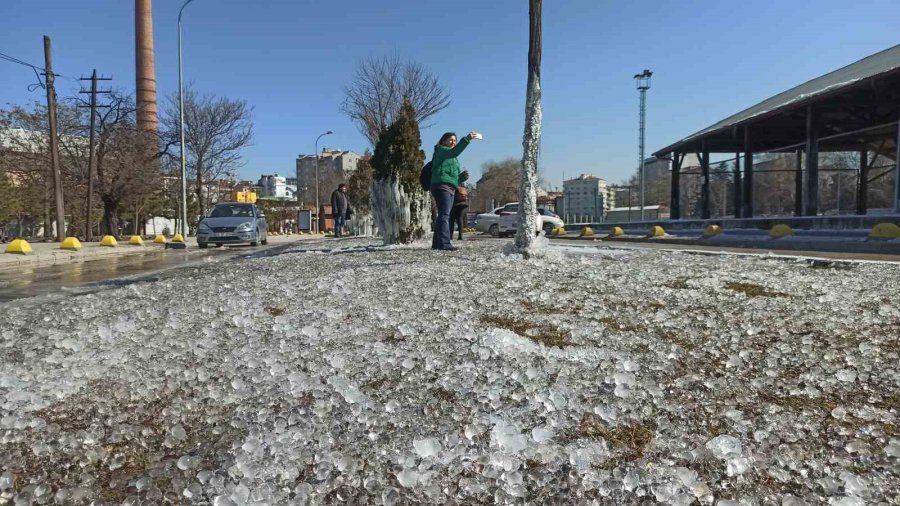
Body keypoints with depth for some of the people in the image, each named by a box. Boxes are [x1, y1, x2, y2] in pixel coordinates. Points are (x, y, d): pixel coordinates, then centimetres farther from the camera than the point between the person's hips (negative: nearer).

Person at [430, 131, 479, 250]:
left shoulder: (454, 159, 31)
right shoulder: (440, 151, 5)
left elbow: (454, 178, 28)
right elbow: (455, 151, -18)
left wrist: (463, 176, 7)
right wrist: (467, 139, -26)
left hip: (450, 189, 9)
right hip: (442, 186, -9)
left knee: (443, 216, 6)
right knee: (444, 215, -19)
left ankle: (437, 243, 8)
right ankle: (444, 243, -27)